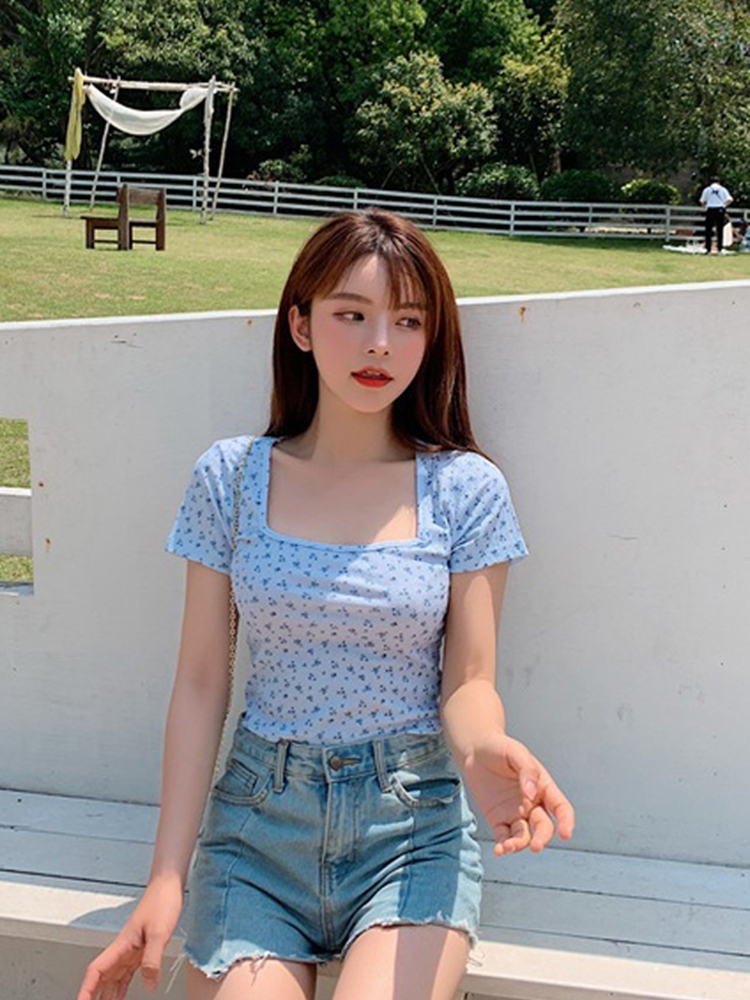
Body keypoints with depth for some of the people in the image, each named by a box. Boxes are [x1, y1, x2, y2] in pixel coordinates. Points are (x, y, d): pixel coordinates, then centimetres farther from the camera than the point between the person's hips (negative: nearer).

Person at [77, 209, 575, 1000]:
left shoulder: (465, 490, -4)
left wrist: (484, 749, -29)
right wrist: (166, 880, -4)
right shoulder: (231, 478, -2)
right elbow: (200, 682, 0)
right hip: (260, 822, 1)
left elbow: (467, 683, -4)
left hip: (414, 824, 0)